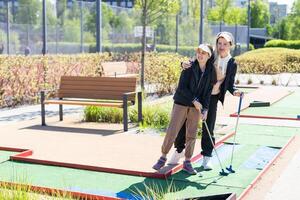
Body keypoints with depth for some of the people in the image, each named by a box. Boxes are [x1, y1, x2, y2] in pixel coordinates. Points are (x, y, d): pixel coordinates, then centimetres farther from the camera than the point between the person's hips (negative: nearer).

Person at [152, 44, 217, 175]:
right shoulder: (189, 67, -10)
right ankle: (163, 157, 12)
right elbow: (182, 87, -11)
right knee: (172, 131, -3)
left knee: (192, 135, 4)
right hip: (181, 103, -2)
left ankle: (187, 162, 16)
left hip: (196, 106, 3)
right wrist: (194, 100, -16)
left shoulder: (211, 72, -1)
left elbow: (208, 91, 1)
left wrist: (205, 109, -9)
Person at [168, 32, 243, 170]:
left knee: (208, 128, 4)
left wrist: (234, 91, -17)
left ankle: (206, 157, 20)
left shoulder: (232, 64, 0)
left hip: (212, 98, -1)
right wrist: (185, 64, -18)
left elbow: (230, 84, 4)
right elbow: (194, 64, 4)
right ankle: (179, 150, 24)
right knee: (184, 122, 5)